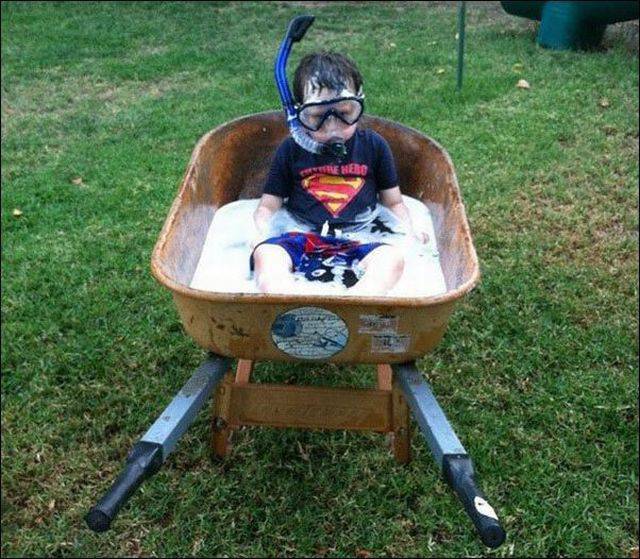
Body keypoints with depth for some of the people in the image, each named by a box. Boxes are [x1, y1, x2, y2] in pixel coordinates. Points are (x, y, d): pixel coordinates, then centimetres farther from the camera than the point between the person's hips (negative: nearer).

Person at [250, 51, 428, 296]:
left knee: (393, 257, -32)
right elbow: (268, 205, 14)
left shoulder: (374, 146, 12)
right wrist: (260, 234, -7)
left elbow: (394, 202, 19)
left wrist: (410, 234, 1)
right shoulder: (291, 150, 10)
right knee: (265, 254, -32)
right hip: (300, 240, 0)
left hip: (357, 243, 0)